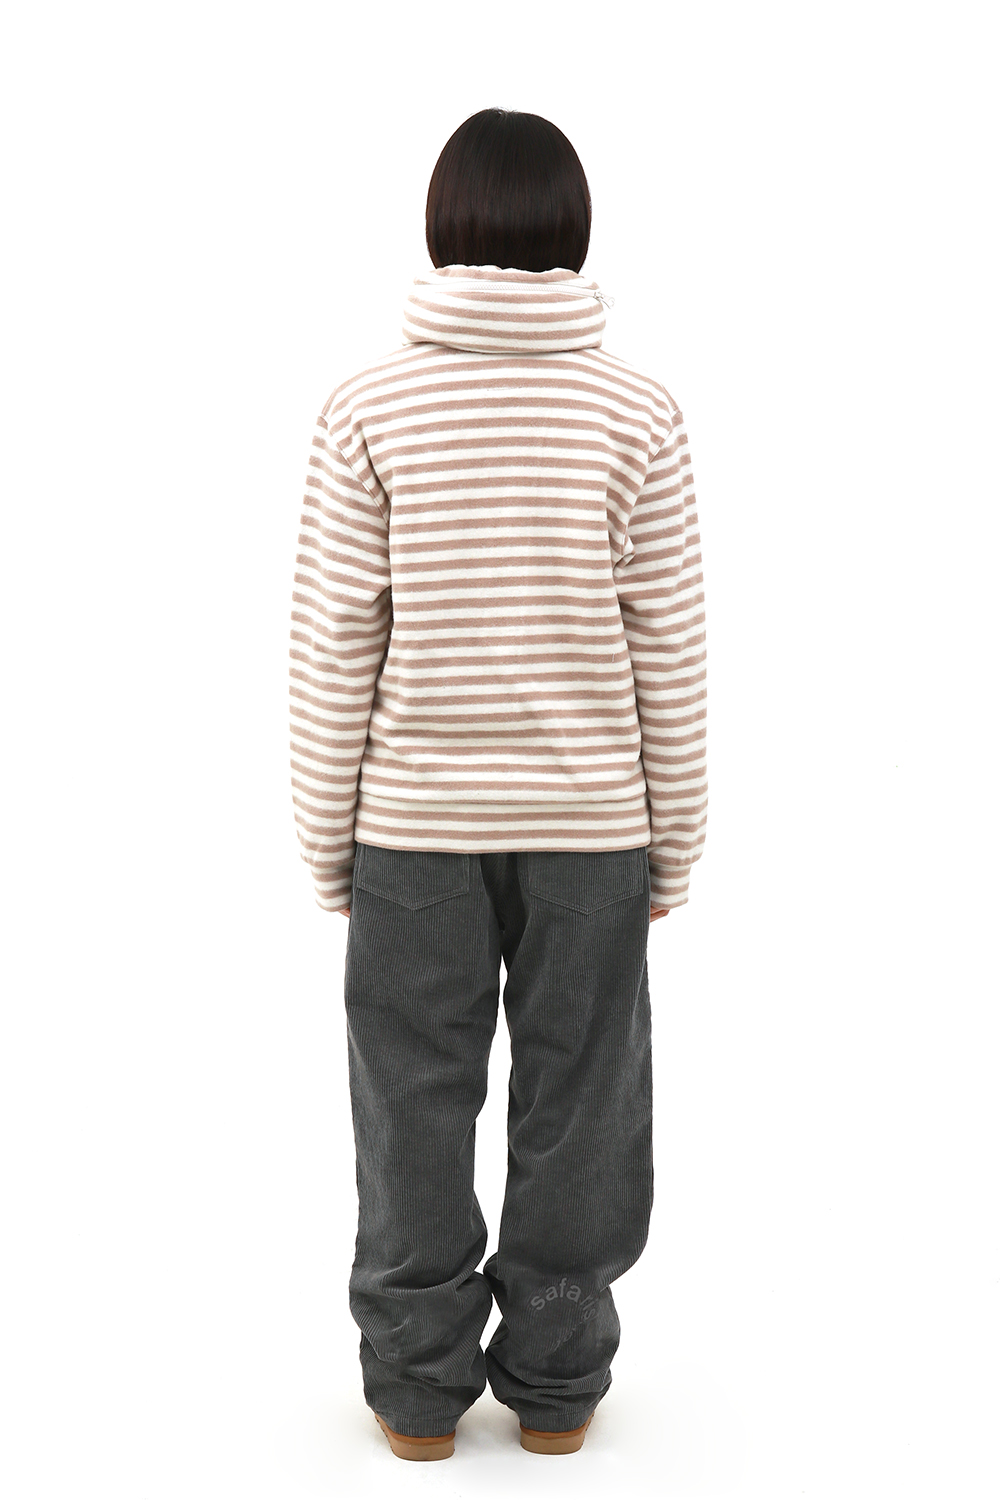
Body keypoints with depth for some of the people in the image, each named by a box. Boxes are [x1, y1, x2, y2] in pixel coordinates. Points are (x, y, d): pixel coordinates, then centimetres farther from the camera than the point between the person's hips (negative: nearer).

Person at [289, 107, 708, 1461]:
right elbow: (669, 647, -4)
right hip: (590, 821, 0)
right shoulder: (637, 412, -7)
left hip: (414, 821, 0)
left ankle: (419, 1386, 23)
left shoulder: (370, 408, -8)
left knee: (416, 1107, 12)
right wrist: (674, 835, 6)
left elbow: (334, 646, -7)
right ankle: (555, 1381, 24)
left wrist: (325, 834, 4)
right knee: (576, 1105, 12)